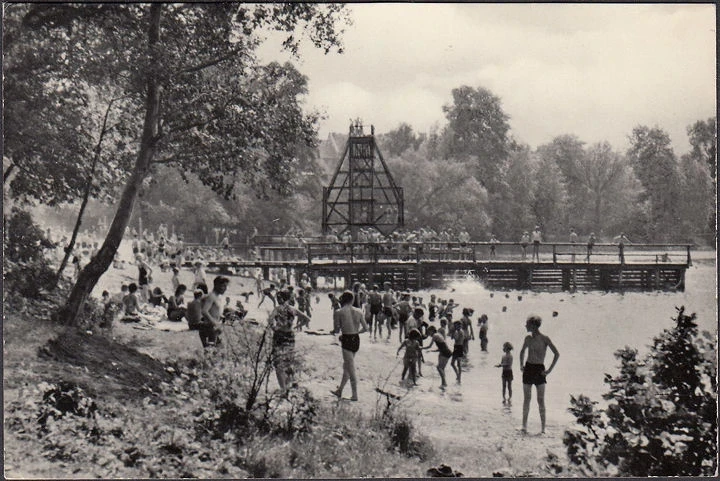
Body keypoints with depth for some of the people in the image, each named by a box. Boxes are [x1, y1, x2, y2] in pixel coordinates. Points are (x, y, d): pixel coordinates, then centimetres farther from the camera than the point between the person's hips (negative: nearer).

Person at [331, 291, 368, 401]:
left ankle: (355, 395, 5)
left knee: (350, 368, 2)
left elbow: (336, 330, -10)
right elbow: (365, 328, 5)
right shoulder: (359, 312, 2)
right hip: (356, 340, 6)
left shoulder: (338, 312, -10)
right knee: (346, 366, 20)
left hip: (347, 341, -5)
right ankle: (340, 390, 31)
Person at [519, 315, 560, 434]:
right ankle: (524, 425, 14)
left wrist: (549, 370, -12)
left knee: (541, 400, -1)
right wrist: (521, 364, 14)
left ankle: (543, 427, 4)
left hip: (539, 370, -4)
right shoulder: (528, 338, 7)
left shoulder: (544, 339, -9)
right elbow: (522, 351, 26)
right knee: (526, 399, 7)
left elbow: (557, 354, -10)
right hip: (528, 369, 4)